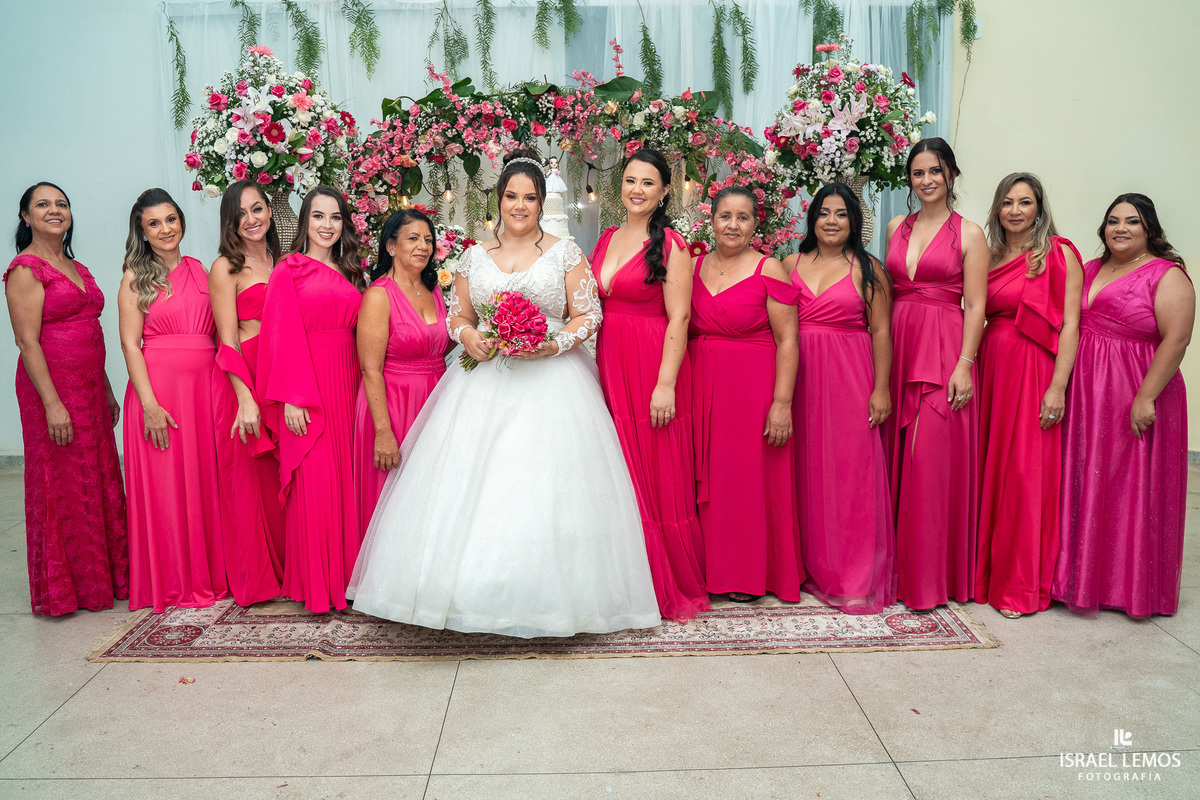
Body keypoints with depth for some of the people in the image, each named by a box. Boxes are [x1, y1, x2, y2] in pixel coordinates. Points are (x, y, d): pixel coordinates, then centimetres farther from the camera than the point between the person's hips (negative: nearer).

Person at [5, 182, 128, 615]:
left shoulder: (77, 269, 16)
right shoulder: (25, 269, -8)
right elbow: (27, 341, -15)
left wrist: (107, 392, 17)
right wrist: (52, 404, -20)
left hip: (89, 388, 8)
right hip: (52, 388, -8)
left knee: (99, 482, 11)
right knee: (61, 487, 0)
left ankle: (102, 577, 22)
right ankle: (62, 590, 13)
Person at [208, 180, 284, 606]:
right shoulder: (225, 268, -2)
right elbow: (228, 341, -9)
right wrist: (246, 398, -18)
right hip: (243, 380, -5)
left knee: (284, 476, 7)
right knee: (248, 478, 1)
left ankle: (286, 568, 20)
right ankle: (253, 578, 12)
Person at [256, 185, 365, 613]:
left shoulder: (349, 273, 17)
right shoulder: (288, 270, 1)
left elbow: (359, 332, 14)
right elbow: (281, 336, -6)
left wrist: (363, 387, 4)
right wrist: (292, 397, -14)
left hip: (347, 382, 5)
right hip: (308, 384, -5)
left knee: (347, 477, 6)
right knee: (314, 480, -4)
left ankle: (347, 574, 15)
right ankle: (315, 582, 6)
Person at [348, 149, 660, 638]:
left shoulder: (565, 254, 6)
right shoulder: (475, 257, 14)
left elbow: (589, 316, 2)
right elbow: (457, 315, 17)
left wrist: (550, 344, -14)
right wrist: (469, 337, -6)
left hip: (550, 380, -3)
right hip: (484, 383, 3)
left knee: (543, 488, -8)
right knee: (470, 486, -4)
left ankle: (543, 596, 3)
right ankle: (474, 592, 5)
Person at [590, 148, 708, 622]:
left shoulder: (671, 245, -6)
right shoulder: (607, 240, 14)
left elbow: (678, 317, -11)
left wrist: (666, 383, -18)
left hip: (653, 367, -6)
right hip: (609, 365, 6)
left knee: (657, 475, 0)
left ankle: (672, 586, 15)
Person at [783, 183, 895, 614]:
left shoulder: (867, 269, 3)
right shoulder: (790, 265, 11)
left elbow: (880, 332, 0)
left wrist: (881, 389, -7)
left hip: (850, 377, -2)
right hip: (800, 378, 3)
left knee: (850, 470, -2)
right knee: (806, 470, 5)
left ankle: (855, 577, 6)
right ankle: (811, 566, 17)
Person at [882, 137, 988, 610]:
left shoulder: (969, 234, 0)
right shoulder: (897, 228, 14)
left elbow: (976, 306, -5)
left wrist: (965, 364, -14)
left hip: (943, 351, -4)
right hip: (898, 346, 5)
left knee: (932, 460, -7)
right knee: (897, 455, 6)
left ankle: (932, 576, 4)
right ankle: (899, 567, 18)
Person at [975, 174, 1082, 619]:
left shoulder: (1059, 254, -3)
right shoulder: (989, 258, 13)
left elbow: (1070, 325, -9)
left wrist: (1058, 387, -16)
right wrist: (972, 371, 4)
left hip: (1034, 372, -5)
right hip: (992, 369, 5)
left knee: (1026, 473, -3)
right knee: (989, 470, 7)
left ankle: (1022, 586, 8)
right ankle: (986, 572, 20)